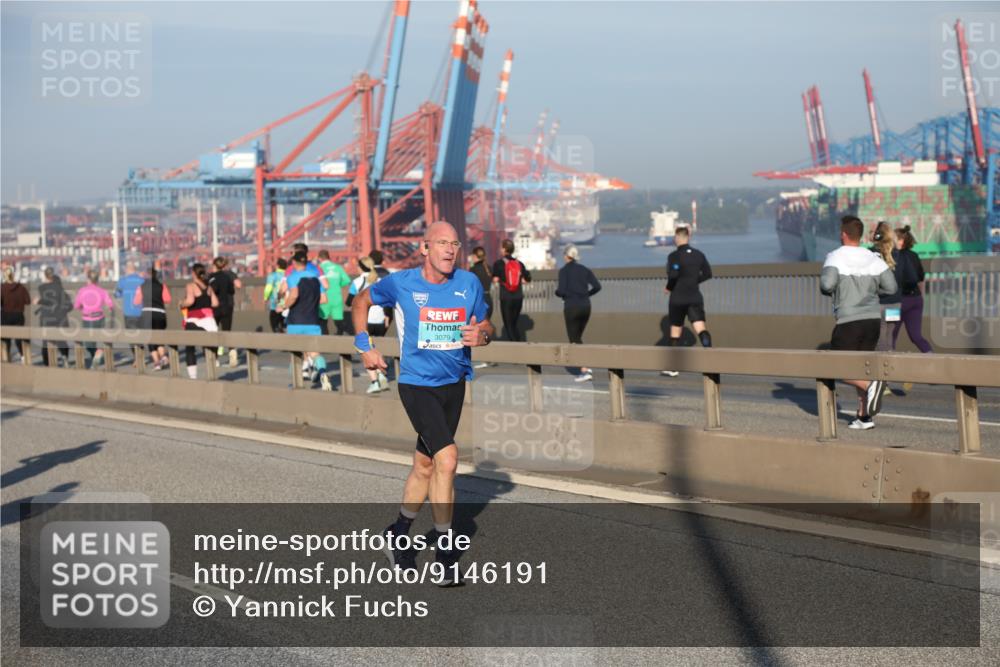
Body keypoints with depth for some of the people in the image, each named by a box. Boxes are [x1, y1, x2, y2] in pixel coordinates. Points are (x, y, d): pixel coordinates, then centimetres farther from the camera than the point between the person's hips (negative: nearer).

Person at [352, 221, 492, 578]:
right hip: (417, 385, -5)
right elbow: (362, 301, 10)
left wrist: (482, 334, -12)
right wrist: (365, 346, 3)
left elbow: (485, 325, 12)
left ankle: (398, 533, 36)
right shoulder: (400, 283, -8)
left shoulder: (469, 283, 0)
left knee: (425, 465, 15)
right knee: (447, 458, -19)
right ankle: (444, 551, -10)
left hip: (454, 385, 5)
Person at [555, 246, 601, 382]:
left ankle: (584, 371, -9)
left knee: (574, 339, 2)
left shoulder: (564, 270, -6)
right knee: (578, 337, 20)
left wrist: (557, 292, 7)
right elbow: (597, 286, 0)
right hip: (585, 305, 5)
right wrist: (586, 294, 14)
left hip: (571, 306, -5)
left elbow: (561, 290, -16)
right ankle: (586, 367, 8)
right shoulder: (584, 269, 8)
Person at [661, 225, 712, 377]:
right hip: (695, 298, 3)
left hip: (678, 298, -3)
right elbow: (707, 273, 10)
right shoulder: (699, 254, 6)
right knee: (700, 328, -7)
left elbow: (673, 275, -22)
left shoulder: (674, 256, -10)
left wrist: (669, 287, -4)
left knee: (675, 331, 10)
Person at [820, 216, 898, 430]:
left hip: (848, 321, -5)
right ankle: (864, 416, 9)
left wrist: (827, 290, 3)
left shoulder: (835, 257, -8)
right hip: (873, 319, 5)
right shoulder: (873, 259, 6)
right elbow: (891, 287, 3)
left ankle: (871, 384, -24)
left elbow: (826, 283, -21)